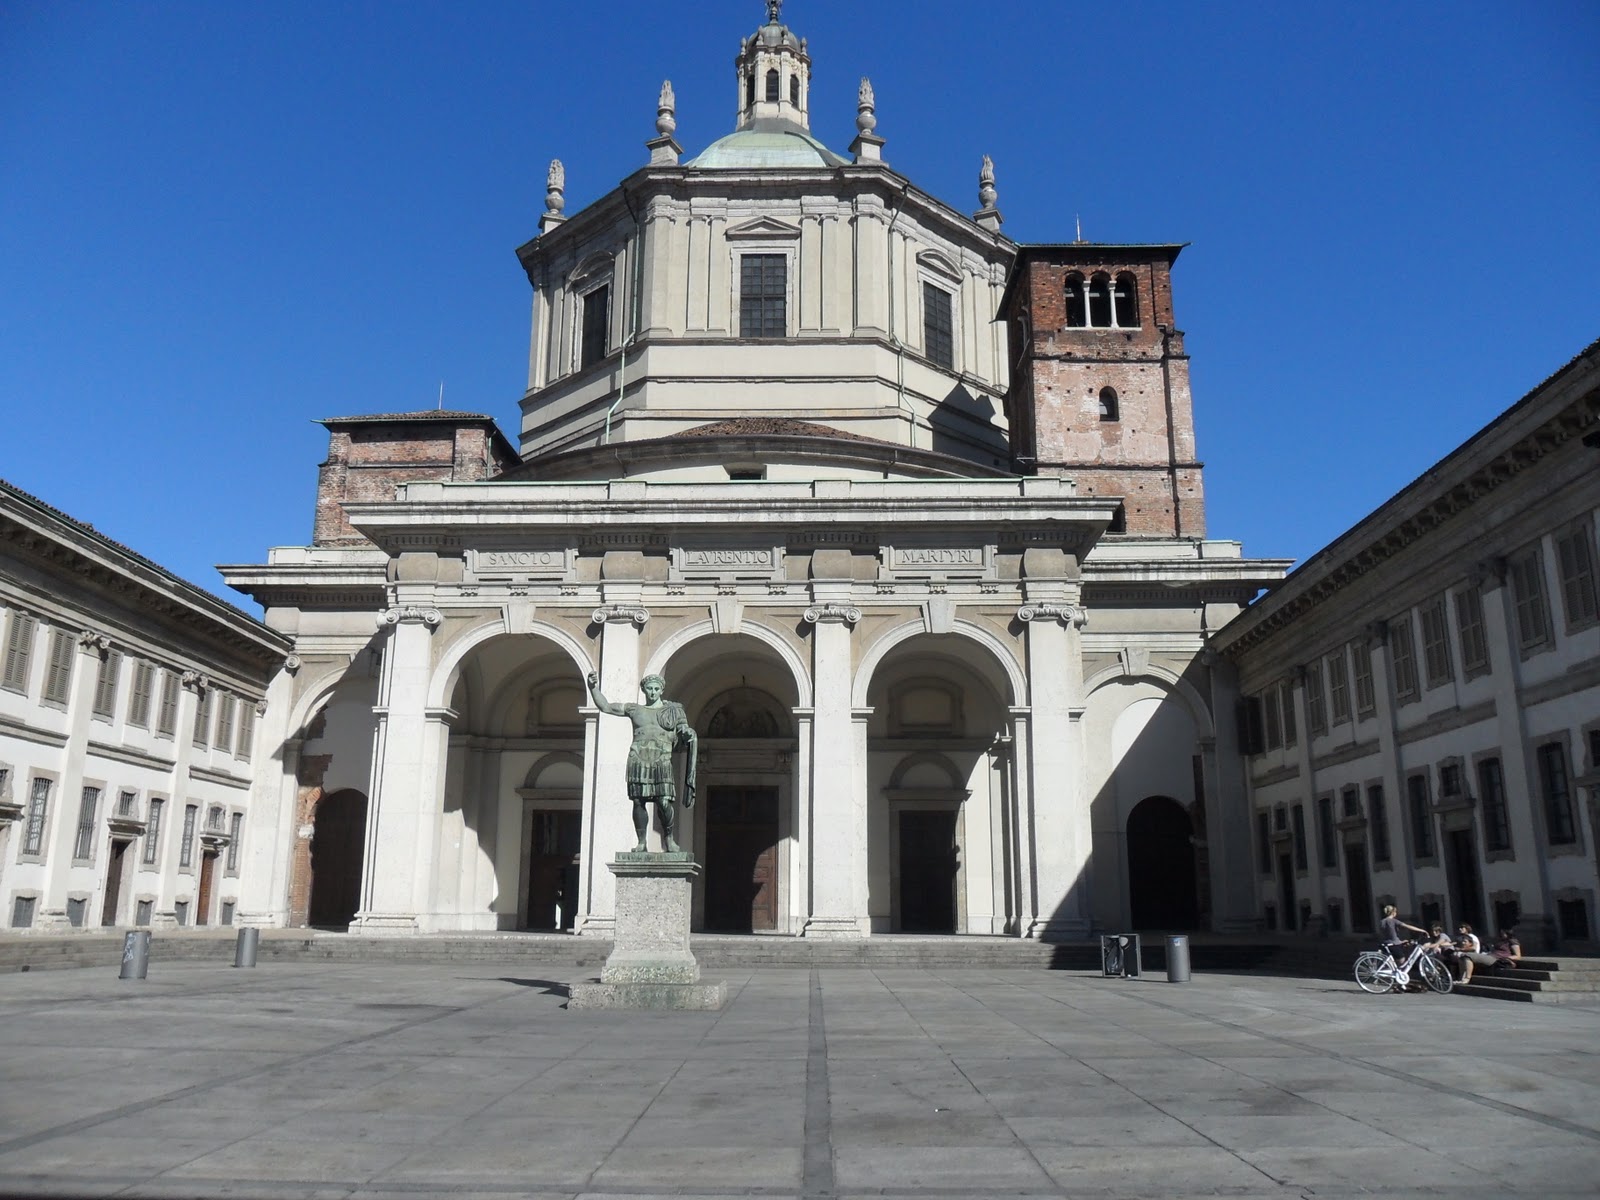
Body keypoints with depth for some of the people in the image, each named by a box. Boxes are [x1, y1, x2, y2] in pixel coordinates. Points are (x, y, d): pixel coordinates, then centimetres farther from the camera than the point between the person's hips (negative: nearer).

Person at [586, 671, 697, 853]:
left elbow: (684, 732, 16)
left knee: (664, 802, -11)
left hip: (662, 762, -1)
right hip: (638, 760, 1)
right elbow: (605, 706, 16)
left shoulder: (673, 710, 14)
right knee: (639, 801, -2)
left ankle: (669, 838, 10)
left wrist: (688, 735, -5)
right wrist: (594, 688, 7)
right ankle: (641, 842, 7)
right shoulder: (634, 709, 15)